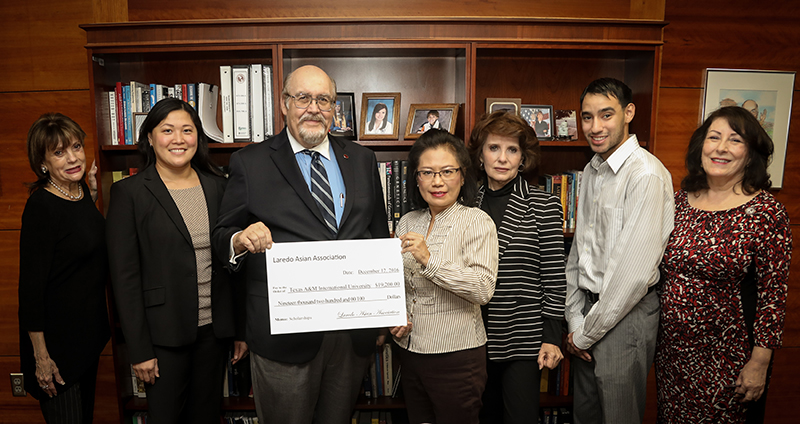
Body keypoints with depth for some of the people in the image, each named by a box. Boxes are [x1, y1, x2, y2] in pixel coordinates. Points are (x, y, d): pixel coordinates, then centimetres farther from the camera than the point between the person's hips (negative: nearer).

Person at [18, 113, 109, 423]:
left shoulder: (82, 191, 1)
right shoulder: (41, 206, -23)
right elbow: (31, 285, -21)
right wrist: (41, 357, -18)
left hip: (90, 326, 8)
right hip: (56, 336, -8)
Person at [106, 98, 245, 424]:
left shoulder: (217, 186, 5)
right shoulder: (129, 193, -6)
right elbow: (124, 275, -8)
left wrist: (242, 327, 7)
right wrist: (139, 349, -9)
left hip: (214, 329, 4)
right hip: (163, 333, -3)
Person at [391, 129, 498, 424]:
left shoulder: (477, 222, -11)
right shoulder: (407, 223, 6)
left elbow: (484, 289, -22)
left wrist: (429, 260, -29)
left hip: (456, 356, -5)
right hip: (410, 351, 6)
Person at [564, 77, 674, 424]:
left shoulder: (646, 174, -18)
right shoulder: (591, 171, 8)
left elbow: (635, 271, -21)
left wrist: (587, 332, -12)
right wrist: (575, 319, 4)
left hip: (627, 315, -7)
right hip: (589, 310, 7)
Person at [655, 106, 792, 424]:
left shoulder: (767, 212, -12)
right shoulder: (680, 200, 1)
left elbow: (773, 296, -11)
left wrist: (759, 364, -12)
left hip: (727, 359, -4)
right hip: (671, 348, 4)